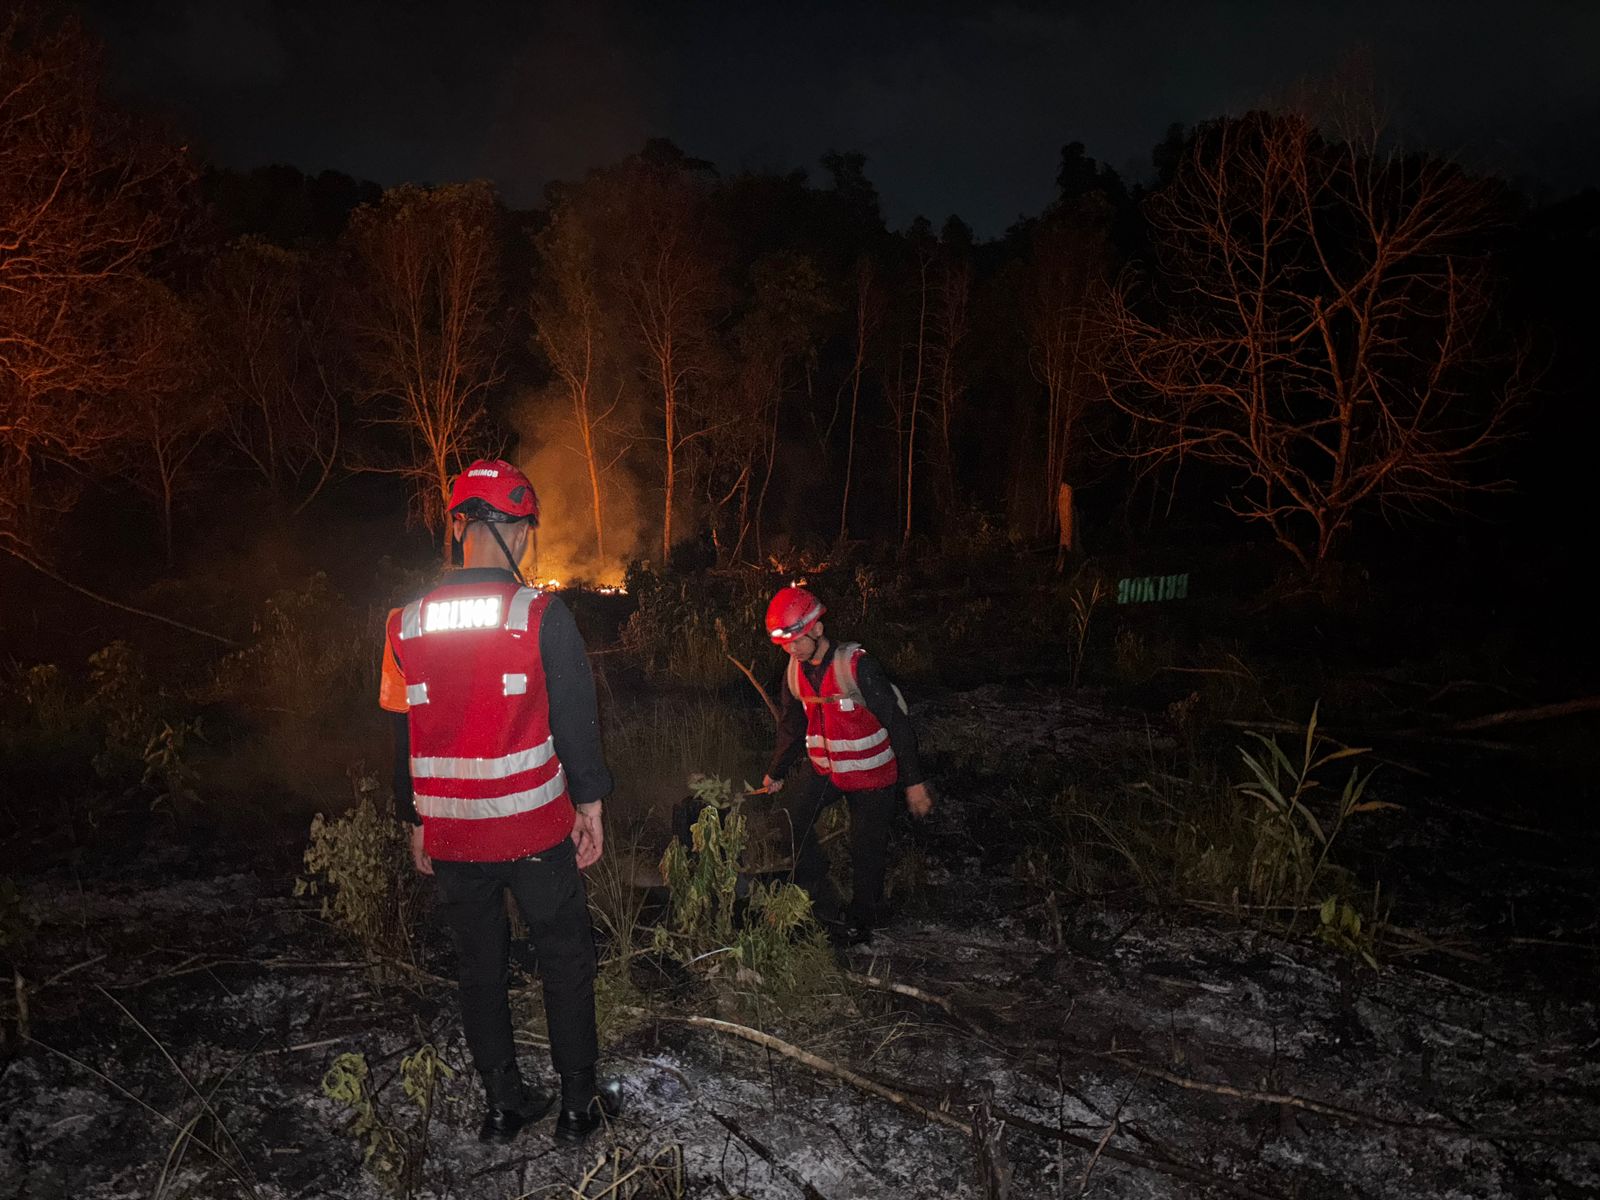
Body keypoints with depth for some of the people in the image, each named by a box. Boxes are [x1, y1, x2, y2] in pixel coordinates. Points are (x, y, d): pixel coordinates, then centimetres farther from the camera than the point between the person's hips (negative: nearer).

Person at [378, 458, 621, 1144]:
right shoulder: (541, 616, -13)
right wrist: (590, 805, 1)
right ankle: (578, 1102, 21)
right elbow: (575, 720, -10)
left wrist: (416, 821, 16)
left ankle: (503, 1104, 28)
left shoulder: (409, 623, -1)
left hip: (450, 832, 4)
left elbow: (403, 733, 6)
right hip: (533, 828, -3)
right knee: (565, 959, 12)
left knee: (479, 966, 17)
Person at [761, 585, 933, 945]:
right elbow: (791, 725, 12)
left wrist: (914, 782, -20)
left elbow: (896, 722, -21)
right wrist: (776, 773, 20)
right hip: (826, 768, 6)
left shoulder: (856, 665, -24)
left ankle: (861, 921, 25)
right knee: (791, 817, -11)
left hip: (871, 770, -5)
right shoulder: (795, 671, -4)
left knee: (867, 851, 1)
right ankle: (822, 904, 4)